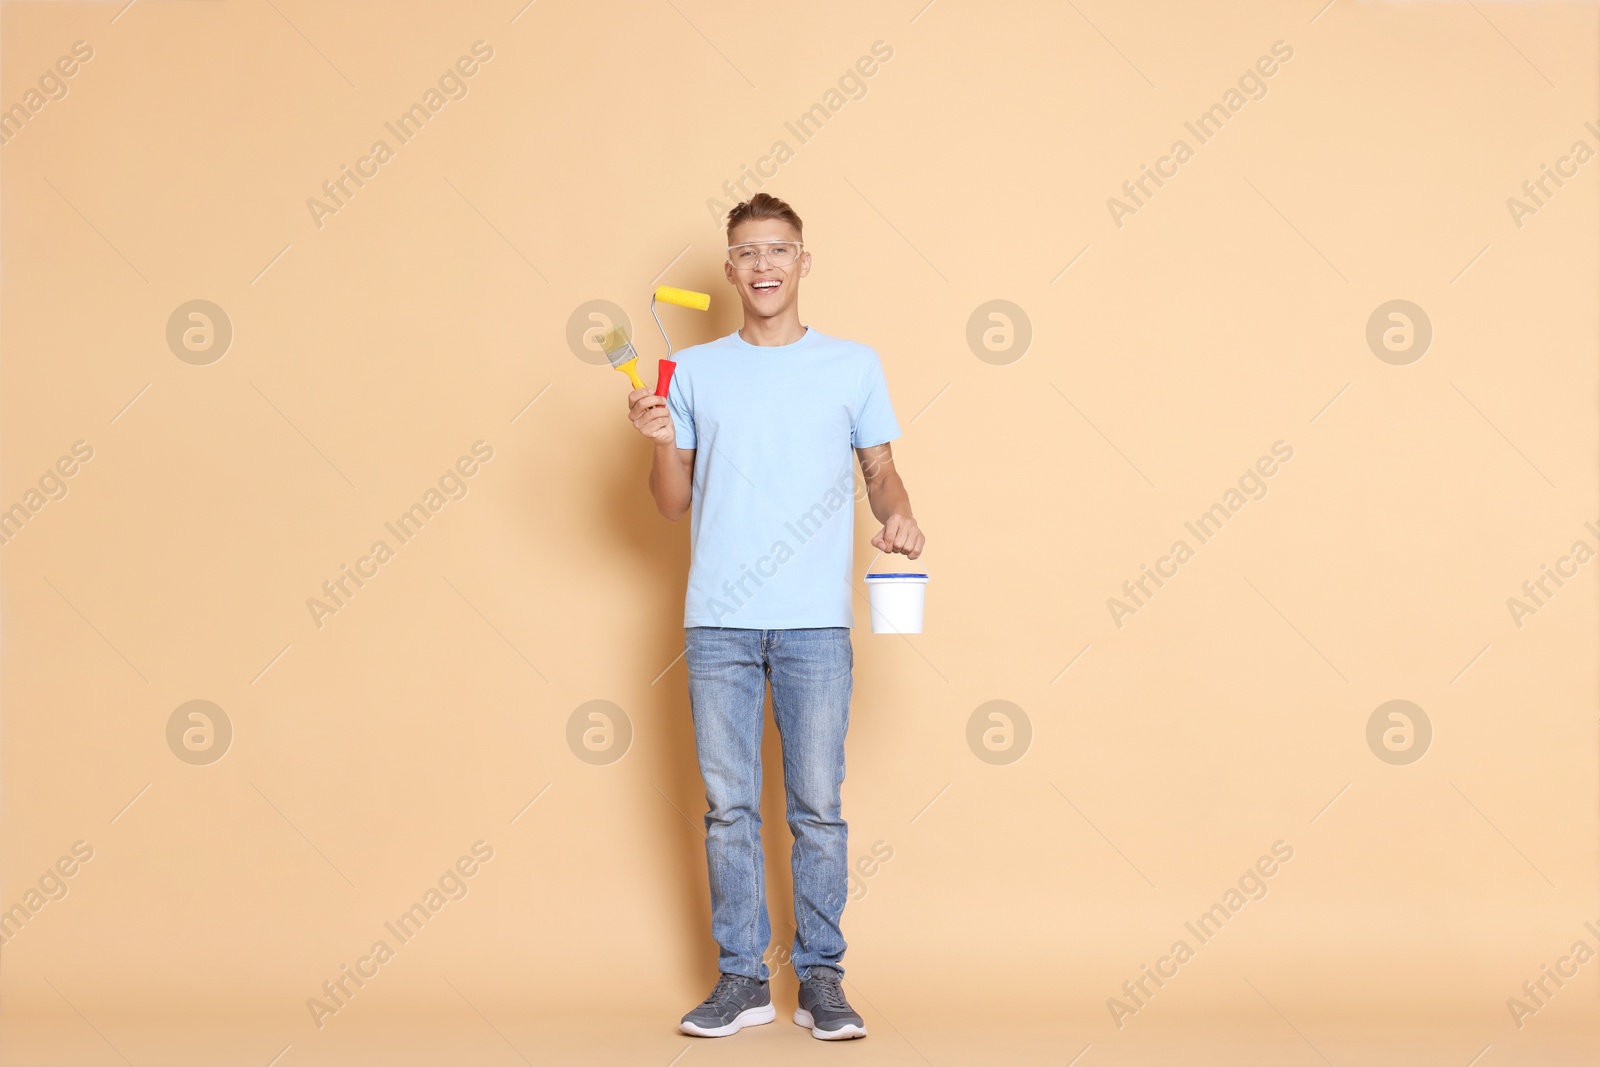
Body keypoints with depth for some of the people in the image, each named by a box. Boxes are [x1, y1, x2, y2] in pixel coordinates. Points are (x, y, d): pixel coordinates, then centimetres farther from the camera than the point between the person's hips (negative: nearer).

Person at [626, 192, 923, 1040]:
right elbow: (674, 504, 12)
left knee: (818, 806, 1)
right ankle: (740, 978, 14)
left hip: (816, 621, -1)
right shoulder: (695, 372, 9)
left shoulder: (854, 366, 8)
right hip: (719, 620, 1)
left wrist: (899, 517, -8)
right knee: (728, 805, 5)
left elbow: (880, 468, 13)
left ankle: (820, 978, 11)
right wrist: (661, 443, -7)